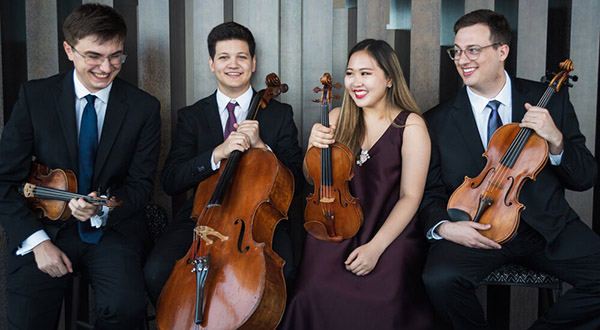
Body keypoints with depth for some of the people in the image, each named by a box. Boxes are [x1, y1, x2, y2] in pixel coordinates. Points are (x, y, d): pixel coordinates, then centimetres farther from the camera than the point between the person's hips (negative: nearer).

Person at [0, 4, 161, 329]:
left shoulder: (144, 108, -1)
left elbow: (140, 184, 2)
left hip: (113, 231, 0)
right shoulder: (34, 96, -1)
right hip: (46, 227, 0)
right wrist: (37, 240, -13)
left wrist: (103, 210, -19)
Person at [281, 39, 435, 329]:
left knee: (382, 301, -28)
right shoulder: (338, 118, 8)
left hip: (391, 233, -2)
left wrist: (376, 246, -18)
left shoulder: (410, 126, -2)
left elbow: (410, 197, -7)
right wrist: (314, 146, -8)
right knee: (316, 294, -23)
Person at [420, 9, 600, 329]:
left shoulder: (550, 100, 3)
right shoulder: (438, 120, 3)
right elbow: (429, 193, 7)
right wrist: (443, 226, -15)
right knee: (439, 278, -30)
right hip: (473, 228, -1)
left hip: (546, 227, 2)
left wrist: (556, 141, -16)